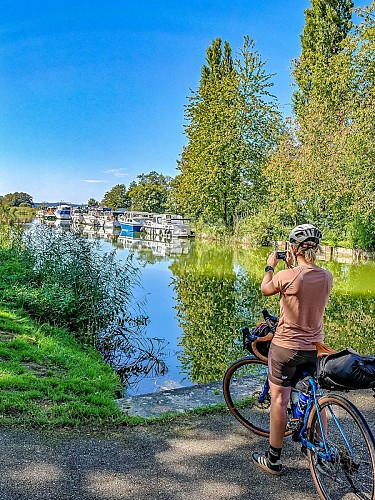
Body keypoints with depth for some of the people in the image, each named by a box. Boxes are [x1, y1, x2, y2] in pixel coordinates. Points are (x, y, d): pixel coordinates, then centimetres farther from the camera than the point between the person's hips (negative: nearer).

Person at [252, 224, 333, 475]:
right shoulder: (327, 277, -5)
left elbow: (265, 290, 0)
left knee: (279, 401, 6)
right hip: (314, 347, 6)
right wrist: (293, 266, 21)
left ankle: (273, 459, 18)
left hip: (286, 347, -5)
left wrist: (270, 266, 15)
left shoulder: (286, 276, -21)